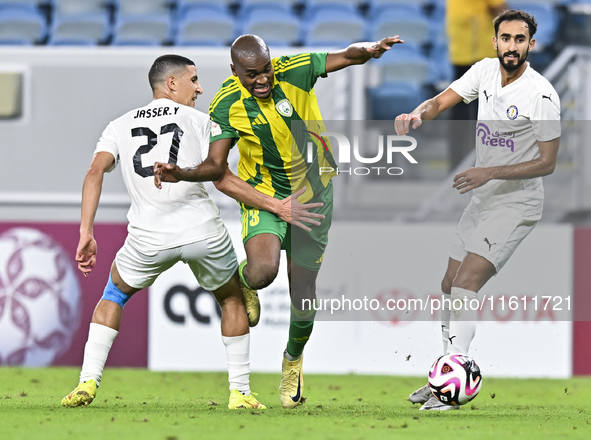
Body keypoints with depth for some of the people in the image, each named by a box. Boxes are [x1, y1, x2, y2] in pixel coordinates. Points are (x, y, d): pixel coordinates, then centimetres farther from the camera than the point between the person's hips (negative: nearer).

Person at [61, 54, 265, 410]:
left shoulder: (120, 126, 17)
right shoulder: (198, 120, 9)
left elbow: (95, 172, 1)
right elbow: (221, 177, -2)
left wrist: (86, 233, -2)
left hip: (149, 239, 2)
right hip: (203, 229, -2)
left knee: (115, 294, 27)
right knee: (232, 300, 23)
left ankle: (88, 383, 15)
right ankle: (240, 391, 20)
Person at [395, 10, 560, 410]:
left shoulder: (541, 95, -18)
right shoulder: (486, 70, 1)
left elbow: (547, 163, -16)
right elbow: (442, 102, 5)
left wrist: (491, 173, -24)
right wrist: (418, 114, -19)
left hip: (517, 203, -8)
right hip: (482, 198, 8)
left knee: (466, 284, -20)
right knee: (450, 286, 11)